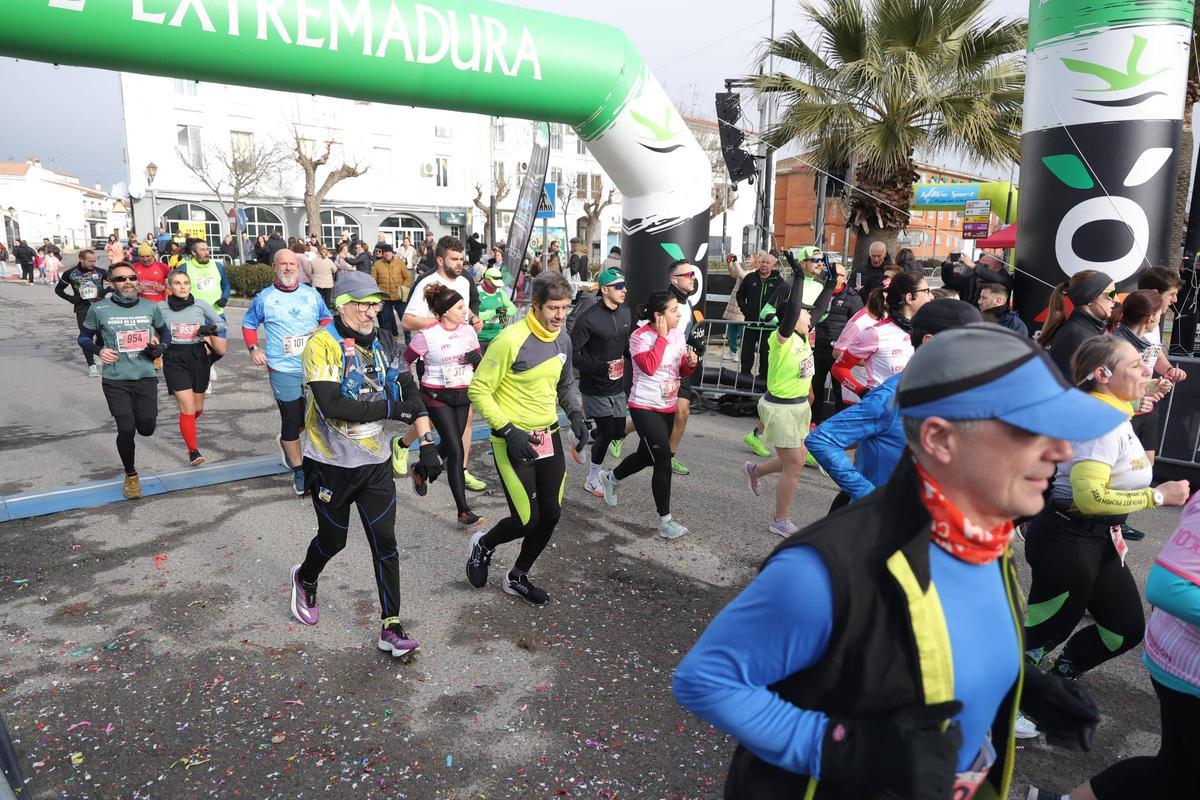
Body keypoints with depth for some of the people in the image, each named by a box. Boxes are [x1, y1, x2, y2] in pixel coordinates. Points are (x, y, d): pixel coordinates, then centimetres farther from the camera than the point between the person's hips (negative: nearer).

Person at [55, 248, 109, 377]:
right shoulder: (71, 274, -2)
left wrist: (104, 291, -8)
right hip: (82, 309, -1)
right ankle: (91, 365, 1)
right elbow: (58, 289, 10)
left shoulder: (100, 272, -3)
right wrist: (71, 299, -6)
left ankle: (96, 355, 32)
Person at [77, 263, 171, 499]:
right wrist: (99, 350, -12)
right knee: (126, 430, -8)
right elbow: (84, 337, 9)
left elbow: (165, 331, 18)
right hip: (116, 380, -2)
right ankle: (131, 476, 17)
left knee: (147, 429, 5)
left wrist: (159, 347, -3)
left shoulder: (150, 307, 2)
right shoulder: (99, 309, -4)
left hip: (146, 377, 2)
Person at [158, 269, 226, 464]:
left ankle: (186, 425, 51)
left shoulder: (201, 305, -1)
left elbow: (221, 324, 7)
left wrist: (210, 328, -12)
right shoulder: (161, 307, -3)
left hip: (199, 357, 2)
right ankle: (193, 451, -2)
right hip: (175, 360, -2)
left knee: (198, 407, 15)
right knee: (187, 407, -11)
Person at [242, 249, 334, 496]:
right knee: (291, 420, 2)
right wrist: (253, 348, -3)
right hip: (282, 370, -3)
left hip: (314, 368, 3)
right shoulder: (264, 297, 0)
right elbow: (249, 323, 12)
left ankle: (286, 440, 44)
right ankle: (299, 471, 15)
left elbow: (327, 318, 18)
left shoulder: (312, 294, 5)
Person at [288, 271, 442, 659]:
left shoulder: (385, 343, 2)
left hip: (376, 461, 4)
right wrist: (390, 409, -23)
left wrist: (427, 444, -8)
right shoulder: (322, 343, -16)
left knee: (384, 542, 4)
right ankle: (305, 579, 47)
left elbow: (411, 395, 1)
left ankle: (391, 627, 13)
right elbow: (331, 405, -27)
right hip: (331, 463, -4)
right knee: (333, 539, 13)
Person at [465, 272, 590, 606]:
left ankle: (518, 577, 32)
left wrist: (575, 414, 2)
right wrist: (508, 430, -20)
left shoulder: (563, 340, 3)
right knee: (528, 521, -6)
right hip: (514, 441, -7)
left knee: (551, 515, 8)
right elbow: (478, 389, -15)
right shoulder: (512, 339, -19)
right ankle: (483, 545, 28)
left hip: (549, 437, 7)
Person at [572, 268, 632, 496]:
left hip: (617, 385, 7)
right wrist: (600, 368, -26)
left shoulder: (625, 312, 3)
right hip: (595, 387, -7)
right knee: (607, 432, -1)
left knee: (618, 432, 10)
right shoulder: (588, 318, -19)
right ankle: (592, 480, 21)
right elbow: (573, 354, -18)